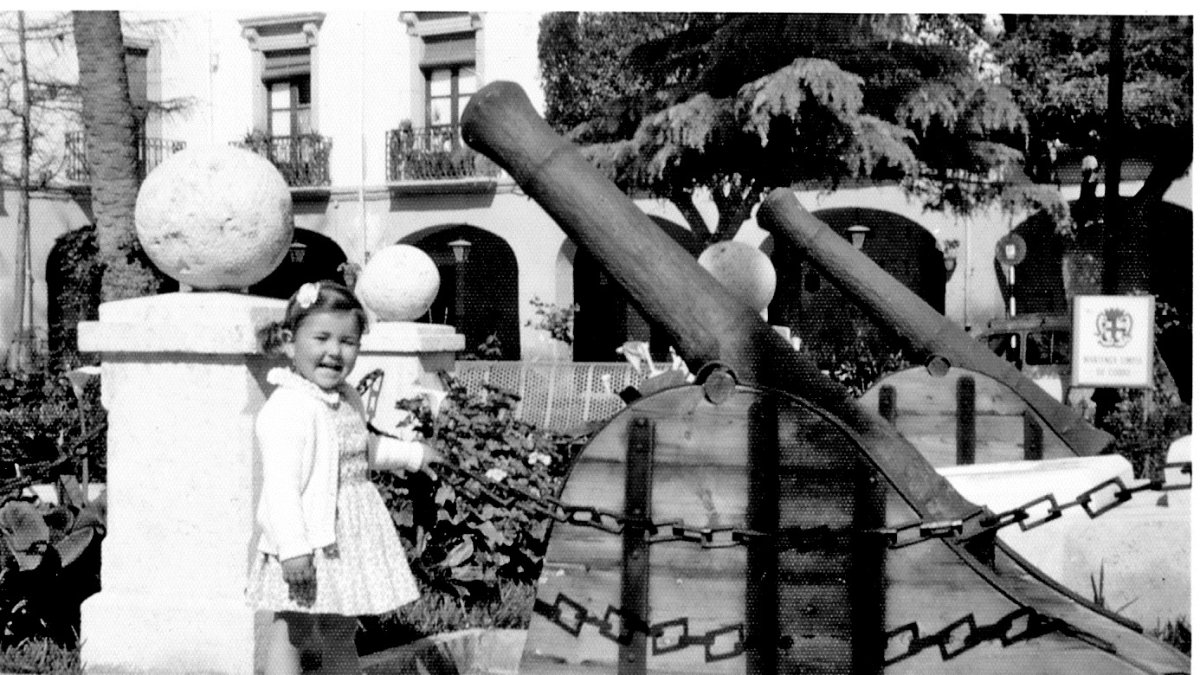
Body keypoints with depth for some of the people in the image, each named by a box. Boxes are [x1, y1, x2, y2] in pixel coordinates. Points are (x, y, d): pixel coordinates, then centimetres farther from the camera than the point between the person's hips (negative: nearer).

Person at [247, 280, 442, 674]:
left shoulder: (347, 399, 9)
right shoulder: (289, 408, -21)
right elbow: (281, 484, -26)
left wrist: (411, 453, 28)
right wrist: (293, 547, -30)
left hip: (347, 537, 9)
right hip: (308, 542, -9)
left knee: (341, 628, 20)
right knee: (291, 628, 2)